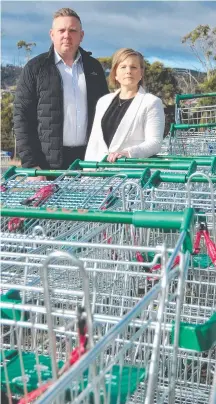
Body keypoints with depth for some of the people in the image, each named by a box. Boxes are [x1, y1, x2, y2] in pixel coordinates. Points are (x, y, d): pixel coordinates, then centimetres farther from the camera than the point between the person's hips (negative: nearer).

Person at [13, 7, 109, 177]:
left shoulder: (94, 67, 12)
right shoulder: (35, 68, 2)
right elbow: (22, 116, -2)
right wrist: (31, 164, -10)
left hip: (88, 159, 3)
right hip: (48, 162, -2)